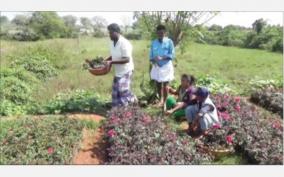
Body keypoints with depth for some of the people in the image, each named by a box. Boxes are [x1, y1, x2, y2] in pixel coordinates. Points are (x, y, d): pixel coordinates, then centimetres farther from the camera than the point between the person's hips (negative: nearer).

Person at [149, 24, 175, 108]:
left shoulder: (169, 41, -6)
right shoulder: (153, 42, 5)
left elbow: (172, 55, -11)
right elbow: (151, 55, 6)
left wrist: (162, 58, -23)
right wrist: (153, 60, -15)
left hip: (166, 66, -4)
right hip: (156, 66, 4)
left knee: (165, 85, 0)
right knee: (158, 84, 12)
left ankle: (164, 101, 15)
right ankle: (161, 100, 29)